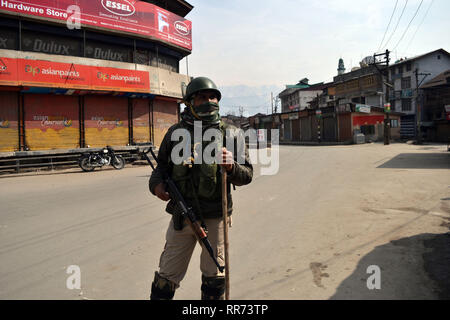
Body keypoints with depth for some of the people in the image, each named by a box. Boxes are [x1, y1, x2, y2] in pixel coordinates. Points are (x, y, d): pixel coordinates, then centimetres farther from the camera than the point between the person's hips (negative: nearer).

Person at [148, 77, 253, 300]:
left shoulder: (230, 134, -2)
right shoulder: (176, 132, 2)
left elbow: (247, 175, -2)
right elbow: (162, 164, 14)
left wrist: (232, 166, -23)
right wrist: (156, 183, -6)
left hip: (215, 217, -1)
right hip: (182, 214, 1)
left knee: (214, 276, 16)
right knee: (168, 275, 12)